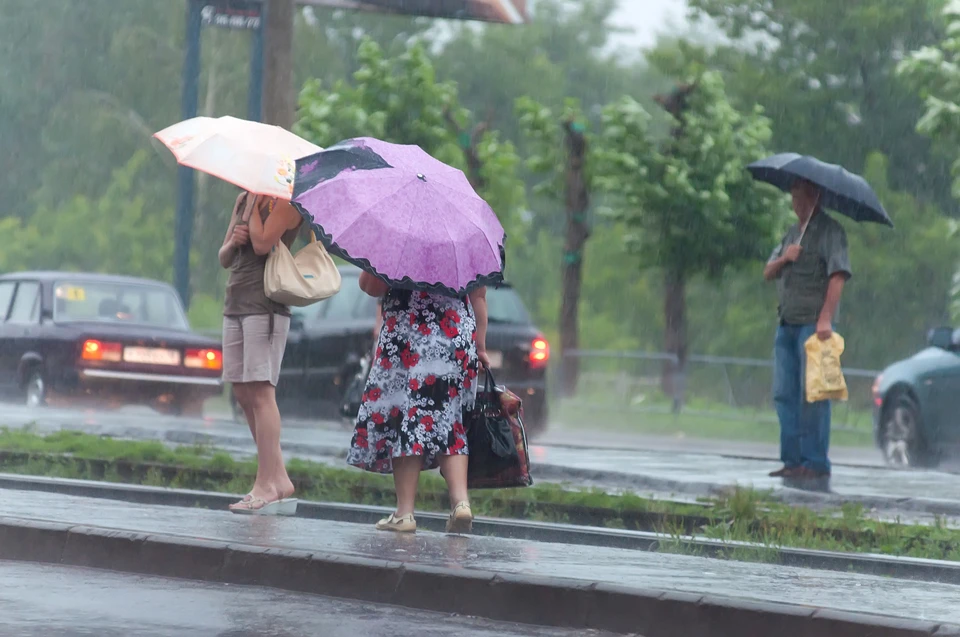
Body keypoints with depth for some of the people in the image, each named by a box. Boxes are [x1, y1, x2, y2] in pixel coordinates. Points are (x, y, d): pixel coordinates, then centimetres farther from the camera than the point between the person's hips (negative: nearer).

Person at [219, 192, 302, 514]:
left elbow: (262, 244, -20)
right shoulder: (243, 199, 18)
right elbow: (224, 259, 21)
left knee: (260, 390, -14)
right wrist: (233, 242, -1)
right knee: (243, 393, 8)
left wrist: (255, 205, -9)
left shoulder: (286, 202, -6)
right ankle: (279, 482, 13)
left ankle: (268, 485, -16)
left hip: (266, 305, -9)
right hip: (236, 303, 9)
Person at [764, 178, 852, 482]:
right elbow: (768, 273, 17)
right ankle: (792, 460, 11)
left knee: (812, 394, -9)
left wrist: (825, 318, -22)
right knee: (784, 394, 6)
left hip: (813, 323, -8)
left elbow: (838, 276, -14)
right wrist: (784, 258, -6)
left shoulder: (829, 230, -4)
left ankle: (816, 462, -7)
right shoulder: (793, 233, 21)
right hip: (787, 323, 8)